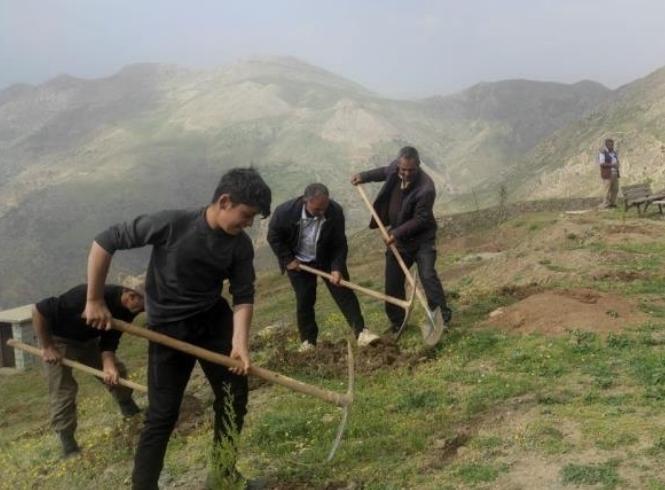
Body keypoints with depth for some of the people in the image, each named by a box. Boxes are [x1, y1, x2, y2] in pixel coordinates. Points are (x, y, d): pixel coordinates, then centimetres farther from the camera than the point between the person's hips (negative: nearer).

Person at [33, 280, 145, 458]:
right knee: (63, 391, -9)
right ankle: (68, 446, 1)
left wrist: (108, 365, -33)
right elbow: (39, 310, -34)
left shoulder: (125, 311, -16)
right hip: (59, 340, -7)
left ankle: (132, 414, 26)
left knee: (117, 372, 6)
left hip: (88, 340, 7)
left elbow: (109, 342, -12)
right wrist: (47, 347, -26)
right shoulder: (91, 296, -40)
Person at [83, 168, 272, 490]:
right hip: (169, 328, -5)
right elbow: (104, 242, -17)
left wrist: (240, 342, -22)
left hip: (215, 320, 5)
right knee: (163, 414, -2)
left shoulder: (240, 245, -10)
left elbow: (243, 296, -5)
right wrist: (95, 301, -13)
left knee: (234, 397, 10)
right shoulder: (171, 224, -23)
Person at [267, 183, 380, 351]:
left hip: (328, 259, 1)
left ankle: (361, 332, -2)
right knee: (304, 301, 3)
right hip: (298, 262, -1)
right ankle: (308, 340, 17)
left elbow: (340, 244, -17)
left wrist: (337, 267, -26)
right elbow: (273, 237, -13)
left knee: (344, 293, -5)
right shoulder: (285, 211, -29)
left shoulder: (335, 211, -26)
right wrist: (288, 260, -14)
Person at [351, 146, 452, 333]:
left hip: (422, 238, -6)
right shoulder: (395, 167, -10)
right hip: (398, 236, 6)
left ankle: (442, 315, -6)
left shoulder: (426, 189, -30)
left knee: (428, 275, -19)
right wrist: (363, 176, 8)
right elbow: (385, 172, 17)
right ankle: (397, 321, 21)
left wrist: (397, 233, -28)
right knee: (393, 281, 8)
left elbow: (420, 220, -25)